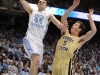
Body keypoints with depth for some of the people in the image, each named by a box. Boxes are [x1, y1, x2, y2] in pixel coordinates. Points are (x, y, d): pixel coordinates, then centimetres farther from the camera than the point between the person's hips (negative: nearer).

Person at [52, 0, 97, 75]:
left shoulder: (80, 40, 5)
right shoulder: (65, 33, 19)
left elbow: (93, 31, -6)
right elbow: (63, 18, 16)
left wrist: (89, 16, 3)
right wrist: (73, 6, 11)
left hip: (66, 64, -5)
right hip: (56, 62, 5)